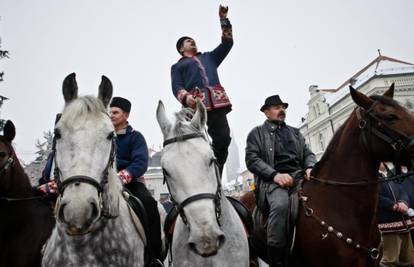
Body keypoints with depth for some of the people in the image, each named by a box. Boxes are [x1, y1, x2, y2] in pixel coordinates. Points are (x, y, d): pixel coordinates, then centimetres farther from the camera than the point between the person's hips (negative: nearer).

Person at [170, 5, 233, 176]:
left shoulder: (209, 57, 36)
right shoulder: (177, 66, 26)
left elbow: (227, 43, 32)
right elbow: (176, 86, 9)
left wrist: (224, 19, 25)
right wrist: (185, 97, -15)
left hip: (216, 103, 3)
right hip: (195, 106, -2)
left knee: (223, 139, -11)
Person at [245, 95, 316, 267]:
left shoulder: (295, 132, 29)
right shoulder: (257, 133, 14)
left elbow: (308, 153, 22)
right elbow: (252, 159, 0)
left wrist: (310, 167, -4)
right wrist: (275, 174, -15)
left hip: (299, 175, 5)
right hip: (272, 179, -4)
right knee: (280, 204, -37)